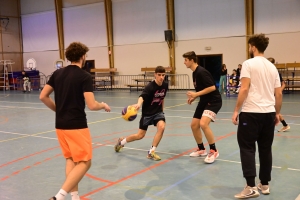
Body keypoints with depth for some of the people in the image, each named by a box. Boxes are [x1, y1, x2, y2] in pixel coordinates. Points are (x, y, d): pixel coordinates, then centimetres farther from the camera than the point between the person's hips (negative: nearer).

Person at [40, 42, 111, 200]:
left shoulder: (57, 73, 6)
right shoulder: (85, 76, -12)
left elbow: (43, 97, 8)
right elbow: (91, 105, -18)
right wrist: (104, 105, 3)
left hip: (60, 125, 7)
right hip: (77, 126, -7)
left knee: (71, 159, 19)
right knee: (84, 162, 1)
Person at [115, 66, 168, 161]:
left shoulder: (165, 85, -6)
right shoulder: (150, 86, -25)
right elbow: (142, 96, -44)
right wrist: (139, 104, -65)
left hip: (158, 111, 4)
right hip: (147, 112, -4)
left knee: (161, 127, -26)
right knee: (140, 135, 5)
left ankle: (151, 152, -13)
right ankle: (121, 141, 35)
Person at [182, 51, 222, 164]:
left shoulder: (201, 72, -19)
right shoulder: (195, 73, 10)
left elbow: (212, 87, -26)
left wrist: (196, 94, -24)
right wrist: (193, 97, 7)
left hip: (214, 101, -10)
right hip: (204, 101, 10)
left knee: (203, 124, -27)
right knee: (194, 125, 8)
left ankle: (214, 151, -11)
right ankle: (201, 150, 24)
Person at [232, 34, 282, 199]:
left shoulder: (249, 64, -6)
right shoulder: (272, 67, 12)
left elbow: (244, 89, -15)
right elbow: (279, 94, 11)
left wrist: (236, 110, -10)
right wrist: (277, 113, 22)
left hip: (251, 113, -6)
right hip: (269, 113, 6)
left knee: (247, 148, 0)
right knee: (265, 149, 13)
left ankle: (251, 187, -3)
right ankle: (264, 184, 23)